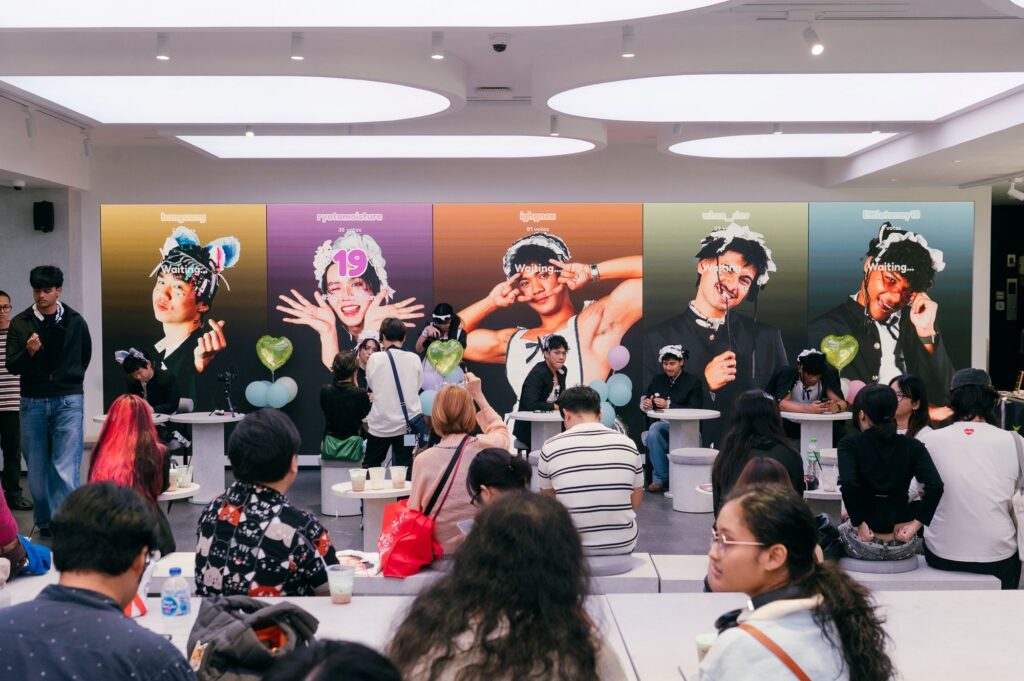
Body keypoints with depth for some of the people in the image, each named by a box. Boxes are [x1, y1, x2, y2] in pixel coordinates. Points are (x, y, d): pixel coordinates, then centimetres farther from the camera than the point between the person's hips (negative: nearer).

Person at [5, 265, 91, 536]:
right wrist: (29, 352, -22)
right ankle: (45, 522, 24)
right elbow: (12, 366, -4)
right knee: (37, 469, 9)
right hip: (32, 403, 2)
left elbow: (85, 356, 16)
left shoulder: (75, 322, 0)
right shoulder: (19, 324, 0)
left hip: (68, 402, -2)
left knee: (66, 469, -10)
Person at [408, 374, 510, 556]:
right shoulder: (486, 448, -10)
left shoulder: (423, 460, -14)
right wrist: (478, 395, 24)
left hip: (439, 550, -1)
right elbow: (499, 429, 17)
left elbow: (413, 512, -4)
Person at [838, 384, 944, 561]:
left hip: (865, 541, -2)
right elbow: (935, 486, -13)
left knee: (837, 532, 33)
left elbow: (848, 484, -23)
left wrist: (859, 524, -14)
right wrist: (914, 525, -9)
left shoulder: (849, 444, -5)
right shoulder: (912, 446, 2)